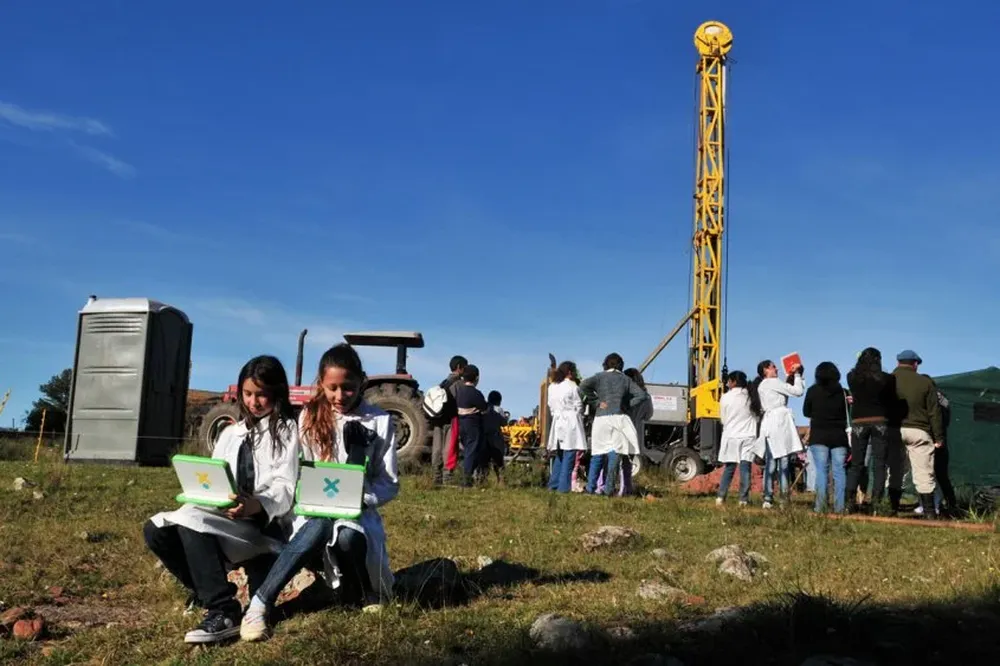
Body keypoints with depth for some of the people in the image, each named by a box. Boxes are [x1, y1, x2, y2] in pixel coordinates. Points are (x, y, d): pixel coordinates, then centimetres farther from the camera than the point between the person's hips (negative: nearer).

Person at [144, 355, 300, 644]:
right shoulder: (230, 434, 23)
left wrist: (255, 505, -28)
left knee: (192, 520, -30)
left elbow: (285, 488, -8)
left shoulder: (288, 430, 4)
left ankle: (223, 612, -28)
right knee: (157, 530, -13)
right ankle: (207, 593, 2)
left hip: (265, 525, -7)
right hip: (225, 520, 7)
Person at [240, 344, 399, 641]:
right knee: (320, 526, -37)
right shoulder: (310, 417, 6)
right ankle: (260, 603, -31)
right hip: (314, 513, 0)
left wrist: (359, 497, -20)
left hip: (358, 513, 0)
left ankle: (367, 595, -6)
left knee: (346, 536, -36)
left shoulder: (380, 422, 1)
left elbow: (390, 485, 1)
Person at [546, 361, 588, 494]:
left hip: (557, 421, 6)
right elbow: (578, 406, -3)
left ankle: (553, 485, 12)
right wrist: (579, 419, 12)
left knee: (558, 455, 13)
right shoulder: (572, 386, -8)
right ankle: (564, 486, -6)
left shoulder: (551, 387, 9)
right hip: (571, 421, -6)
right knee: (569, 456, -4)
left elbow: (550, 405, 12)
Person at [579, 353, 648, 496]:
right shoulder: (625, 379, 12)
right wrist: (628, 406, 6)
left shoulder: (600, 377, 8)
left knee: (597, 453, 7)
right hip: (619, 418, 0)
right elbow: (642, 395, 4)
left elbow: (584, 385, -9)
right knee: (615, 453, 0)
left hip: (601, 418, 0)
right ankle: (609, 488, -5)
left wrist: (596, 402, -3)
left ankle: (591, 487, 7)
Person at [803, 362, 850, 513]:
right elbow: (847, 414, 5)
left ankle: (820, 506, -10)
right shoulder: (842, 391, 1)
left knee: (821, 470, -2)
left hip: (819, 436, -1)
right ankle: (839, 506, -1)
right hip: (839, 436, 1)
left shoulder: (813, 391, -2)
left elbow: (806, 412, 8)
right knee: (839, 471, 3)